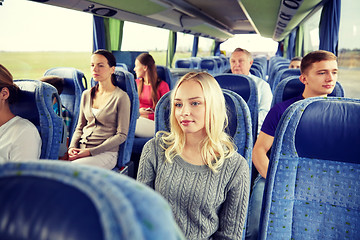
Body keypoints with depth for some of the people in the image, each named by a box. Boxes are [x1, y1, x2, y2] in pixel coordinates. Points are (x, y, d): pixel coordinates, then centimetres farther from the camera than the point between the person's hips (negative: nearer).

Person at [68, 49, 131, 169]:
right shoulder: (86, 94, 13)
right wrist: (72, 147, -1)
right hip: (81, 149, 5)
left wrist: (92, 151, -14)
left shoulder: (121, 97, -6)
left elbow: (121, 135, -8)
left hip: (106, 153, -5)